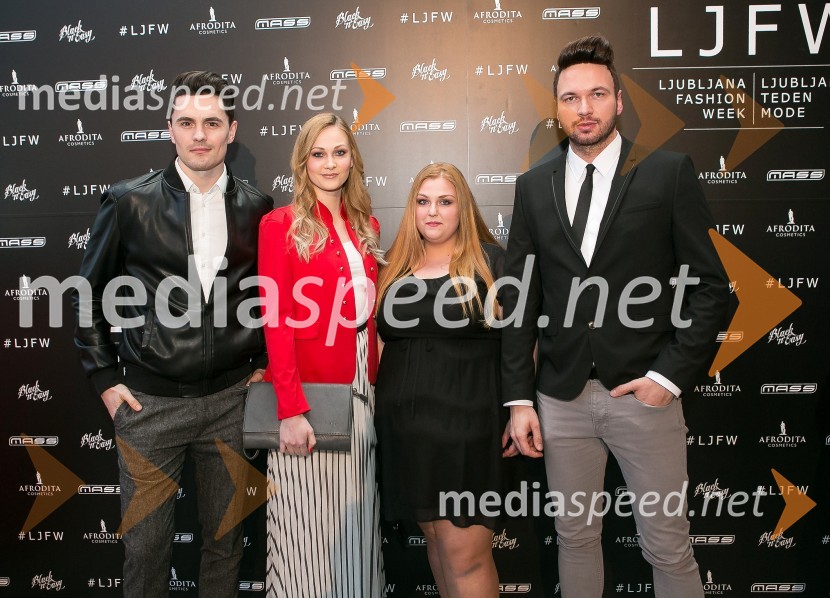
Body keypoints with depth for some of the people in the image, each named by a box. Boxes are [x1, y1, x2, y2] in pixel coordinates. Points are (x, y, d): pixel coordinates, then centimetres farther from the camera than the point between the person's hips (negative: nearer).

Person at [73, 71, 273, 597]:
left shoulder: (255, 207, 2)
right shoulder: (129, 201, -4)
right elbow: (88, 295, 5)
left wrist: (263, 362, 6)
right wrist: (105, 377, 1)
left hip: (231, 397, 2)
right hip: (150, 402, -1)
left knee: (226, 539, 14)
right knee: (146, 544, 10)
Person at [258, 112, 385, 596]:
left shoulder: (366, 226, 11)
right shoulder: (281, 225, -5)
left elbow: (370, 315, 13)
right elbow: (277, 322, -11)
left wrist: (375, 385, 4)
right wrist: (291, 410, -17)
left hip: (361, 391, 5)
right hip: (308, 393, -5)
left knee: (355, 522, 14)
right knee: (308, 526, 6)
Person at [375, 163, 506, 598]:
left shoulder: (490, 260, 0)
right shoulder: (395, 267, 11)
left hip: (465, 420, -4)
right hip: (403, 422, 5)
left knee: (465, 553, -4)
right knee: (433, 536, 14)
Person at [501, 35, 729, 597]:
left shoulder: (669, 172, -2)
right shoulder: (533, 186, 6)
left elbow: (710, 286, -2)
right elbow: (520, 298, 5)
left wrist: (670, 375, -9)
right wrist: (519, 399, 2)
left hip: (644, 392, -2)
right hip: (561, 397, 3)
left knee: (669, 547, 9)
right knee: (575, 535, 16)